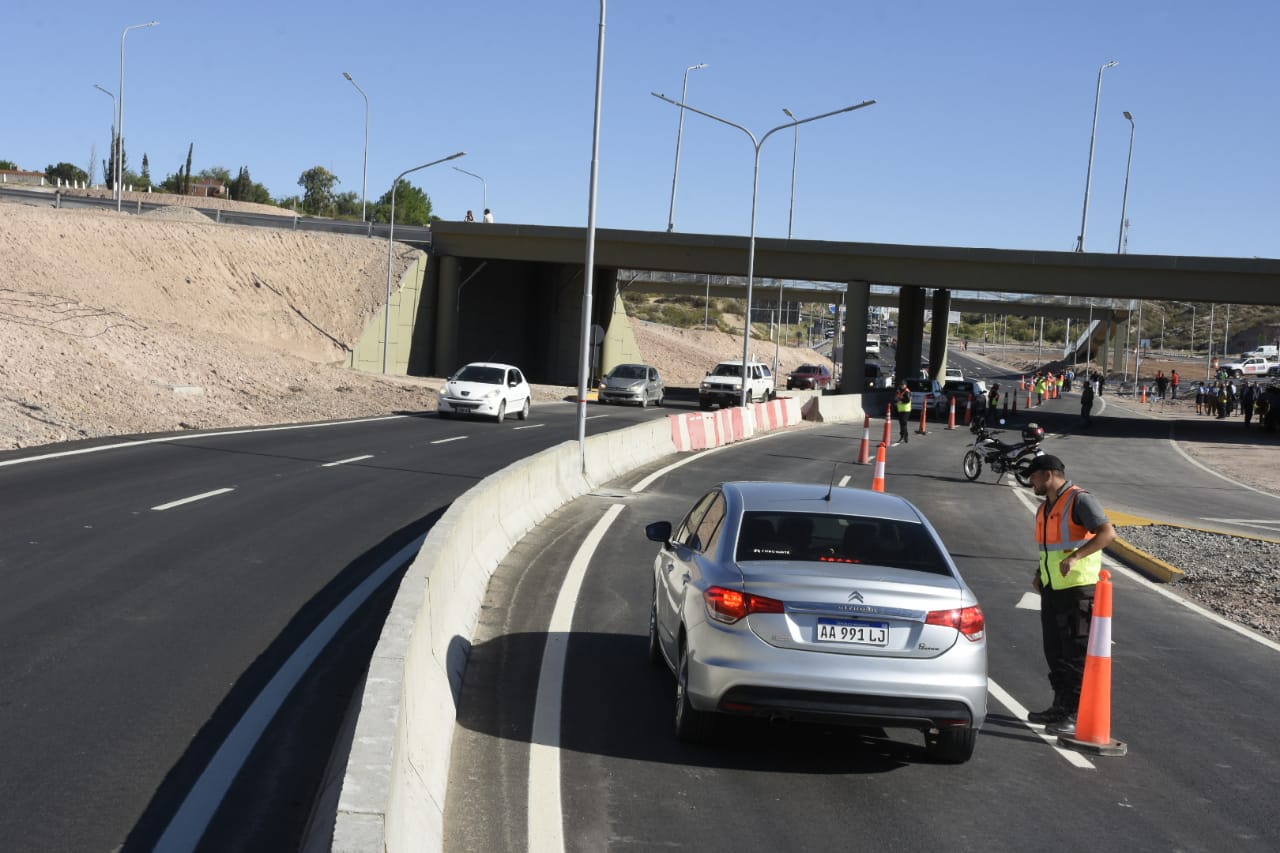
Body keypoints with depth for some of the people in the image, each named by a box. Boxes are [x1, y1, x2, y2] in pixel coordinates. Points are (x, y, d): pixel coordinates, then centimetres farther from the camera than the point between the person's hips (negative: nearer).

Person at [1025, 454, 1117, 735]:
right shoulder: (1045, 508, 17)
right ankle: (1061, 707, 24)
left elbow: (1108, 532, -24)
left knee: (1076, 654, -6)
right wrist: (1039, 573, 14)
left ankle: (1076, 715, -5)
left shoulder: (1079, 500, -12)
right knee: (1054, 650, 14)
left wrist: (1075, 557, -32)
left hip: (1078, 588, -9)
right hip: (1052, 588, 9)